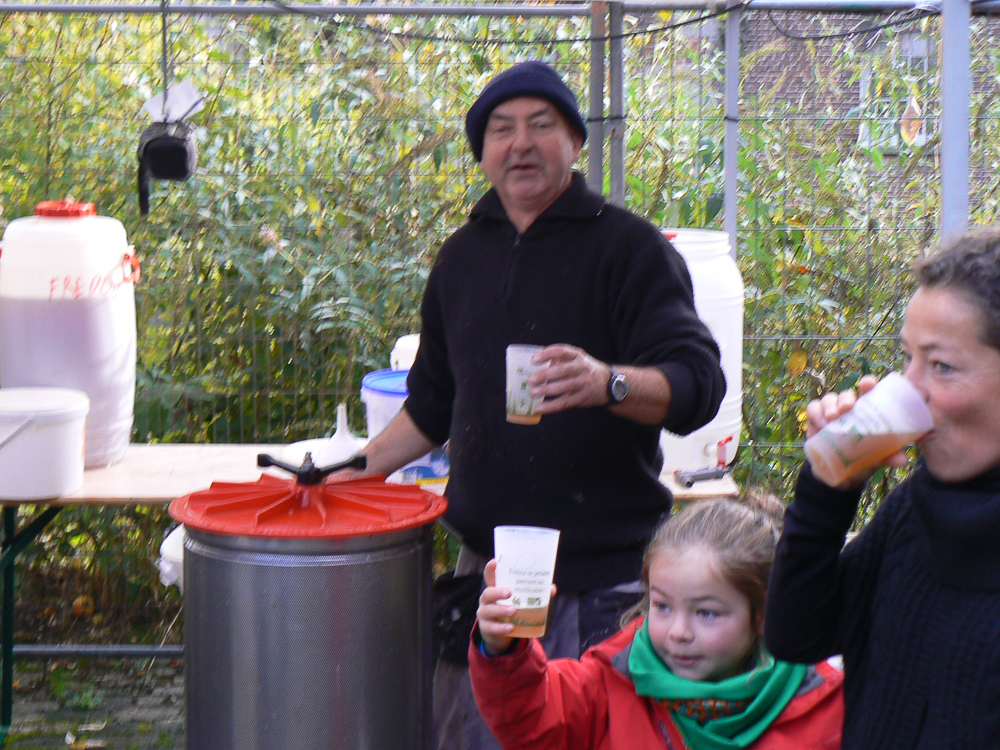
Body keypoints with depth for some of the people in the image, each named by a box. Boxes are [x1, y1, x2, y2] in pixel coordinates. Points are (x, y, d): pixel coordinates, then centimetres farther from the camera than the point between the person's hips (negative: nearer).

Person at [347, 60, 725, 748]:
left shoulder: (629, 247, -4)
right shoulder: (462, 256, 15)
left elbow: (698, 382, -16)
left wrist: (609, 382, -35)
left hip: (600, 578, -5)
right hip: (485, 567, 6)